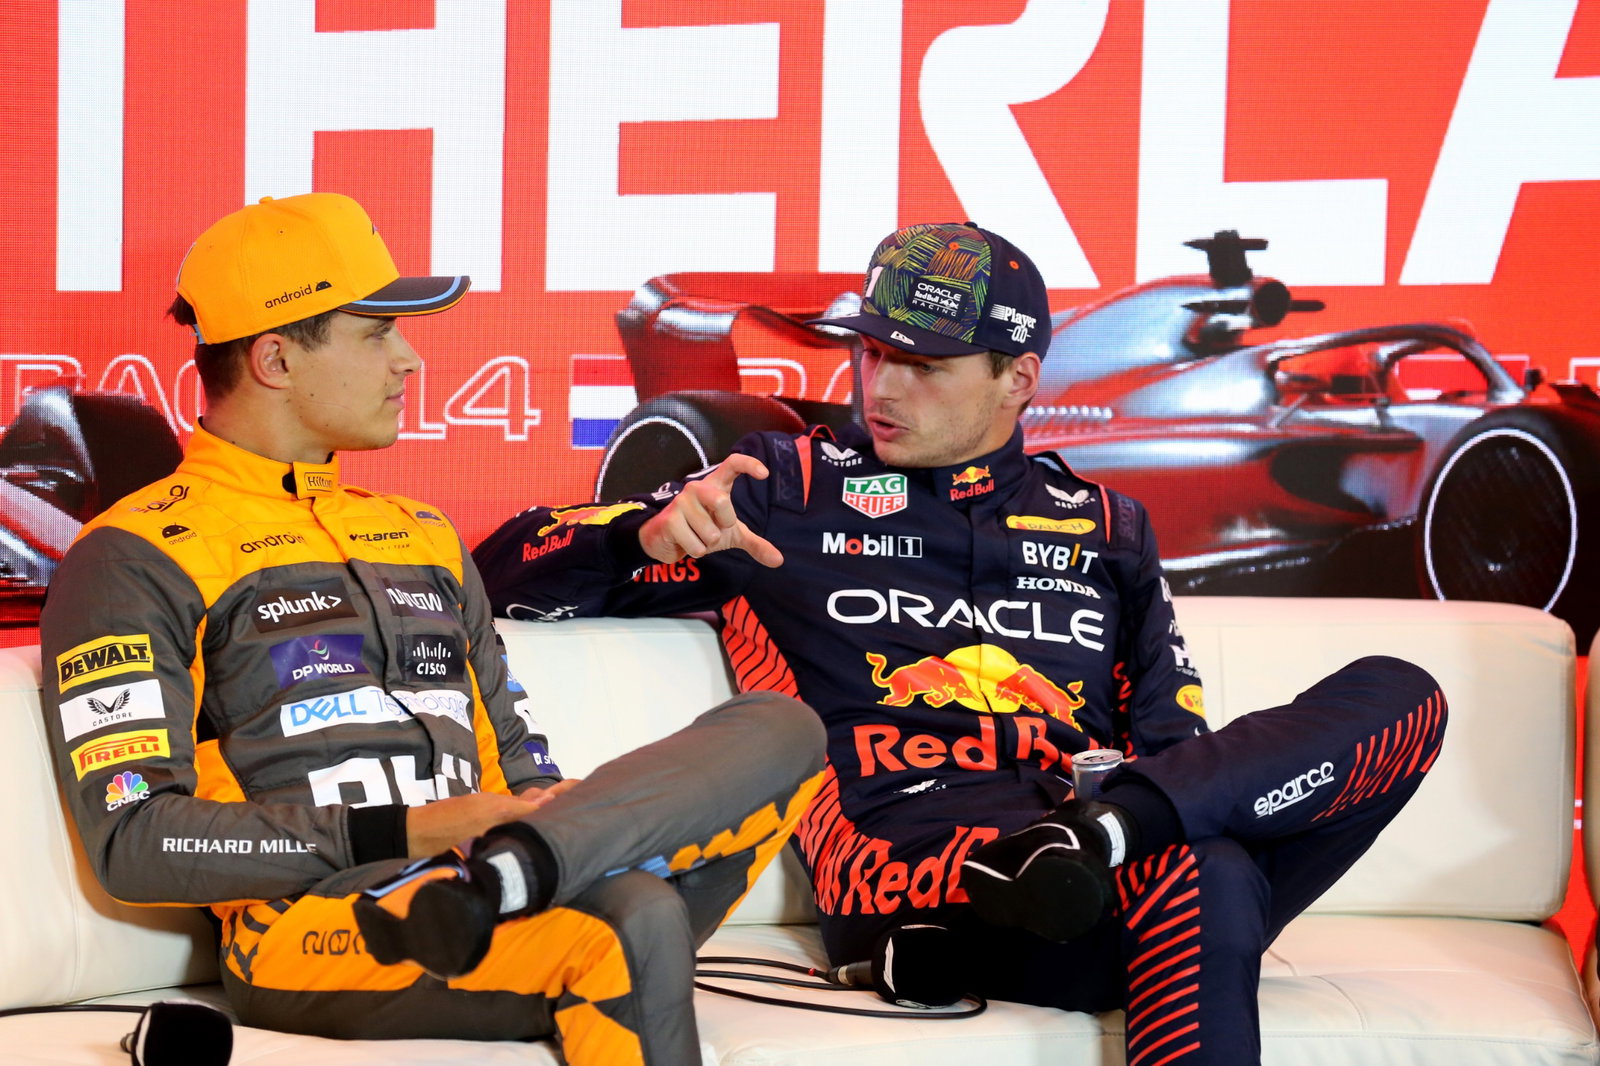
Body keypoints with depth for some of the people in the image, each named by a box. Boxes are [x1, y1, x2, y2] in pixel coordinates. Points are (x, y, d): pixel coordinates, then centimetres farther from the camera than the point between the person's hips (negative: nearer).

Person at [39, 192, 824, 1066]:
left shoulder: (422, 538, 28)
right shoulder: (134, 560, 6)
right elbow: (132, 841, -6)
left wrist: (538, 836, 1)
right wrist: (402, 835, -12)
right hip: (311, 924, -8)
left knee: (780, 728, -15)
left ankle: (514, 875, -31)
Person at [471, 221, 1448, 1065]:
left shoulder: (1103, 527, 27)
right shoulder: (789, 490, 18)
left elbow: (1174, 737, 23)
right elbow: (509, 572, 17)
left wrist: (1125, 812, -1)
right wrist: (653, 536, -5)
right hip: (902, 853, -5)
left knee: (1400, 697, -20)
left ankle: (1102, 831, -32)